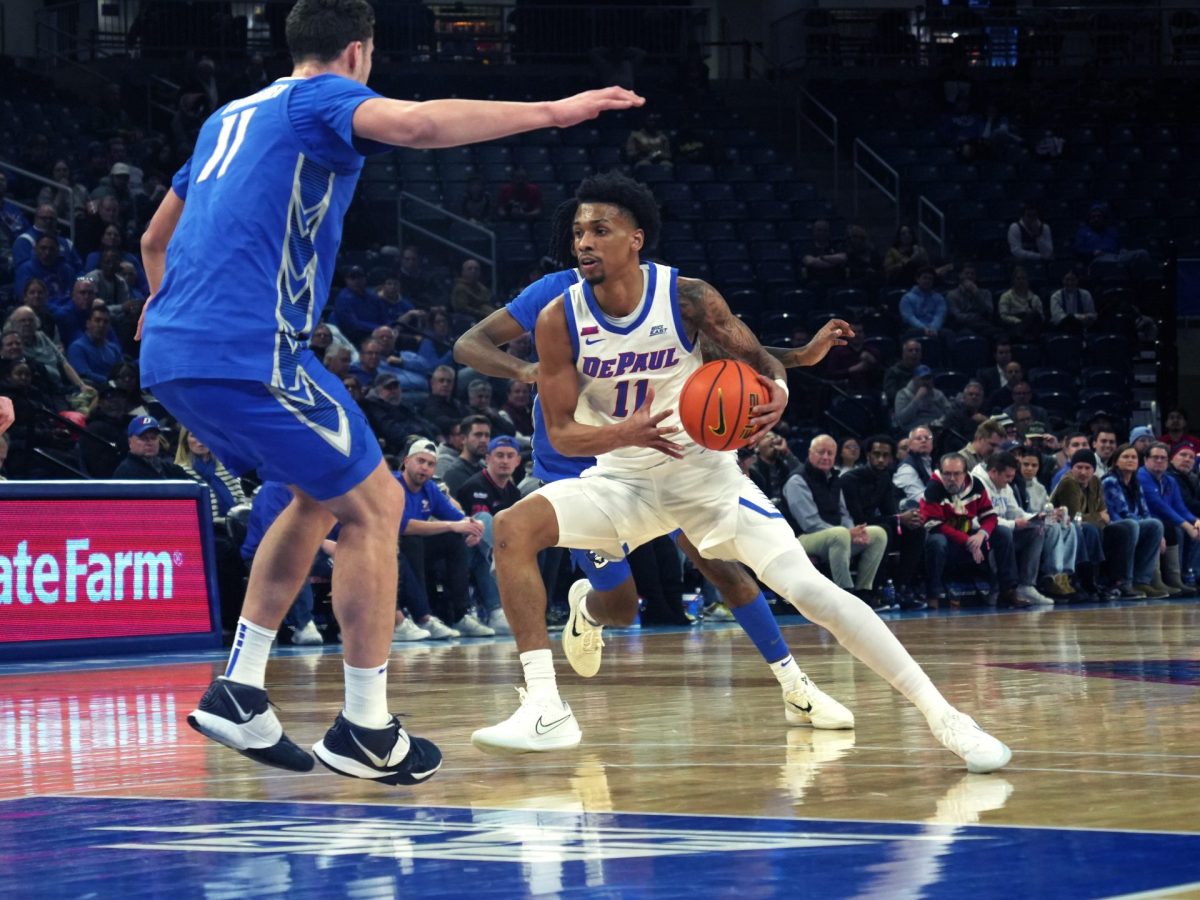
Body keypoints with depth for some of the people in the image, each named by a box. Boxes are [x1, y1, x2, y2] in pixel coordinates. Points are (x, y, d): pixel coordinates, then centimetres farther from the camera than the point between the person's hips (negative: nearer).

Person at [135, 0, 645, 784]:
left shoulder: (229, 118, 25)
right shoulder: (325, 98, 0)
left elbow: (155, 239, 35)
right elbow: (417, 124, -23)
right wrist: (552, 112, -22)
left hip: (170, 357, 9)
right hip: (249, 354, -9)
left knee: (325, 497, 23)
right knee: (375, 506, 2)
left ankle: (239, 690, 17)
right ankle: (366, 730, 1)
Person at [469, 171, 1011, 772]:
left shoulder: (687, 298, -15)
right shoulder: (560, 320, -12)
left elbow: (757, 359, -3)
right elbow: (560, 432, -10)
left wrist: (775, 392, -28)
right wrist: (625, 433, -31)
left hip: (703, 469, -2)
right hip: (623, 477, 2)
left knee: (807, 588, -15)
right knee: (513, 528, -21)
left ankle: (944, 717, -10)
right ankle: (545, 711, -17)